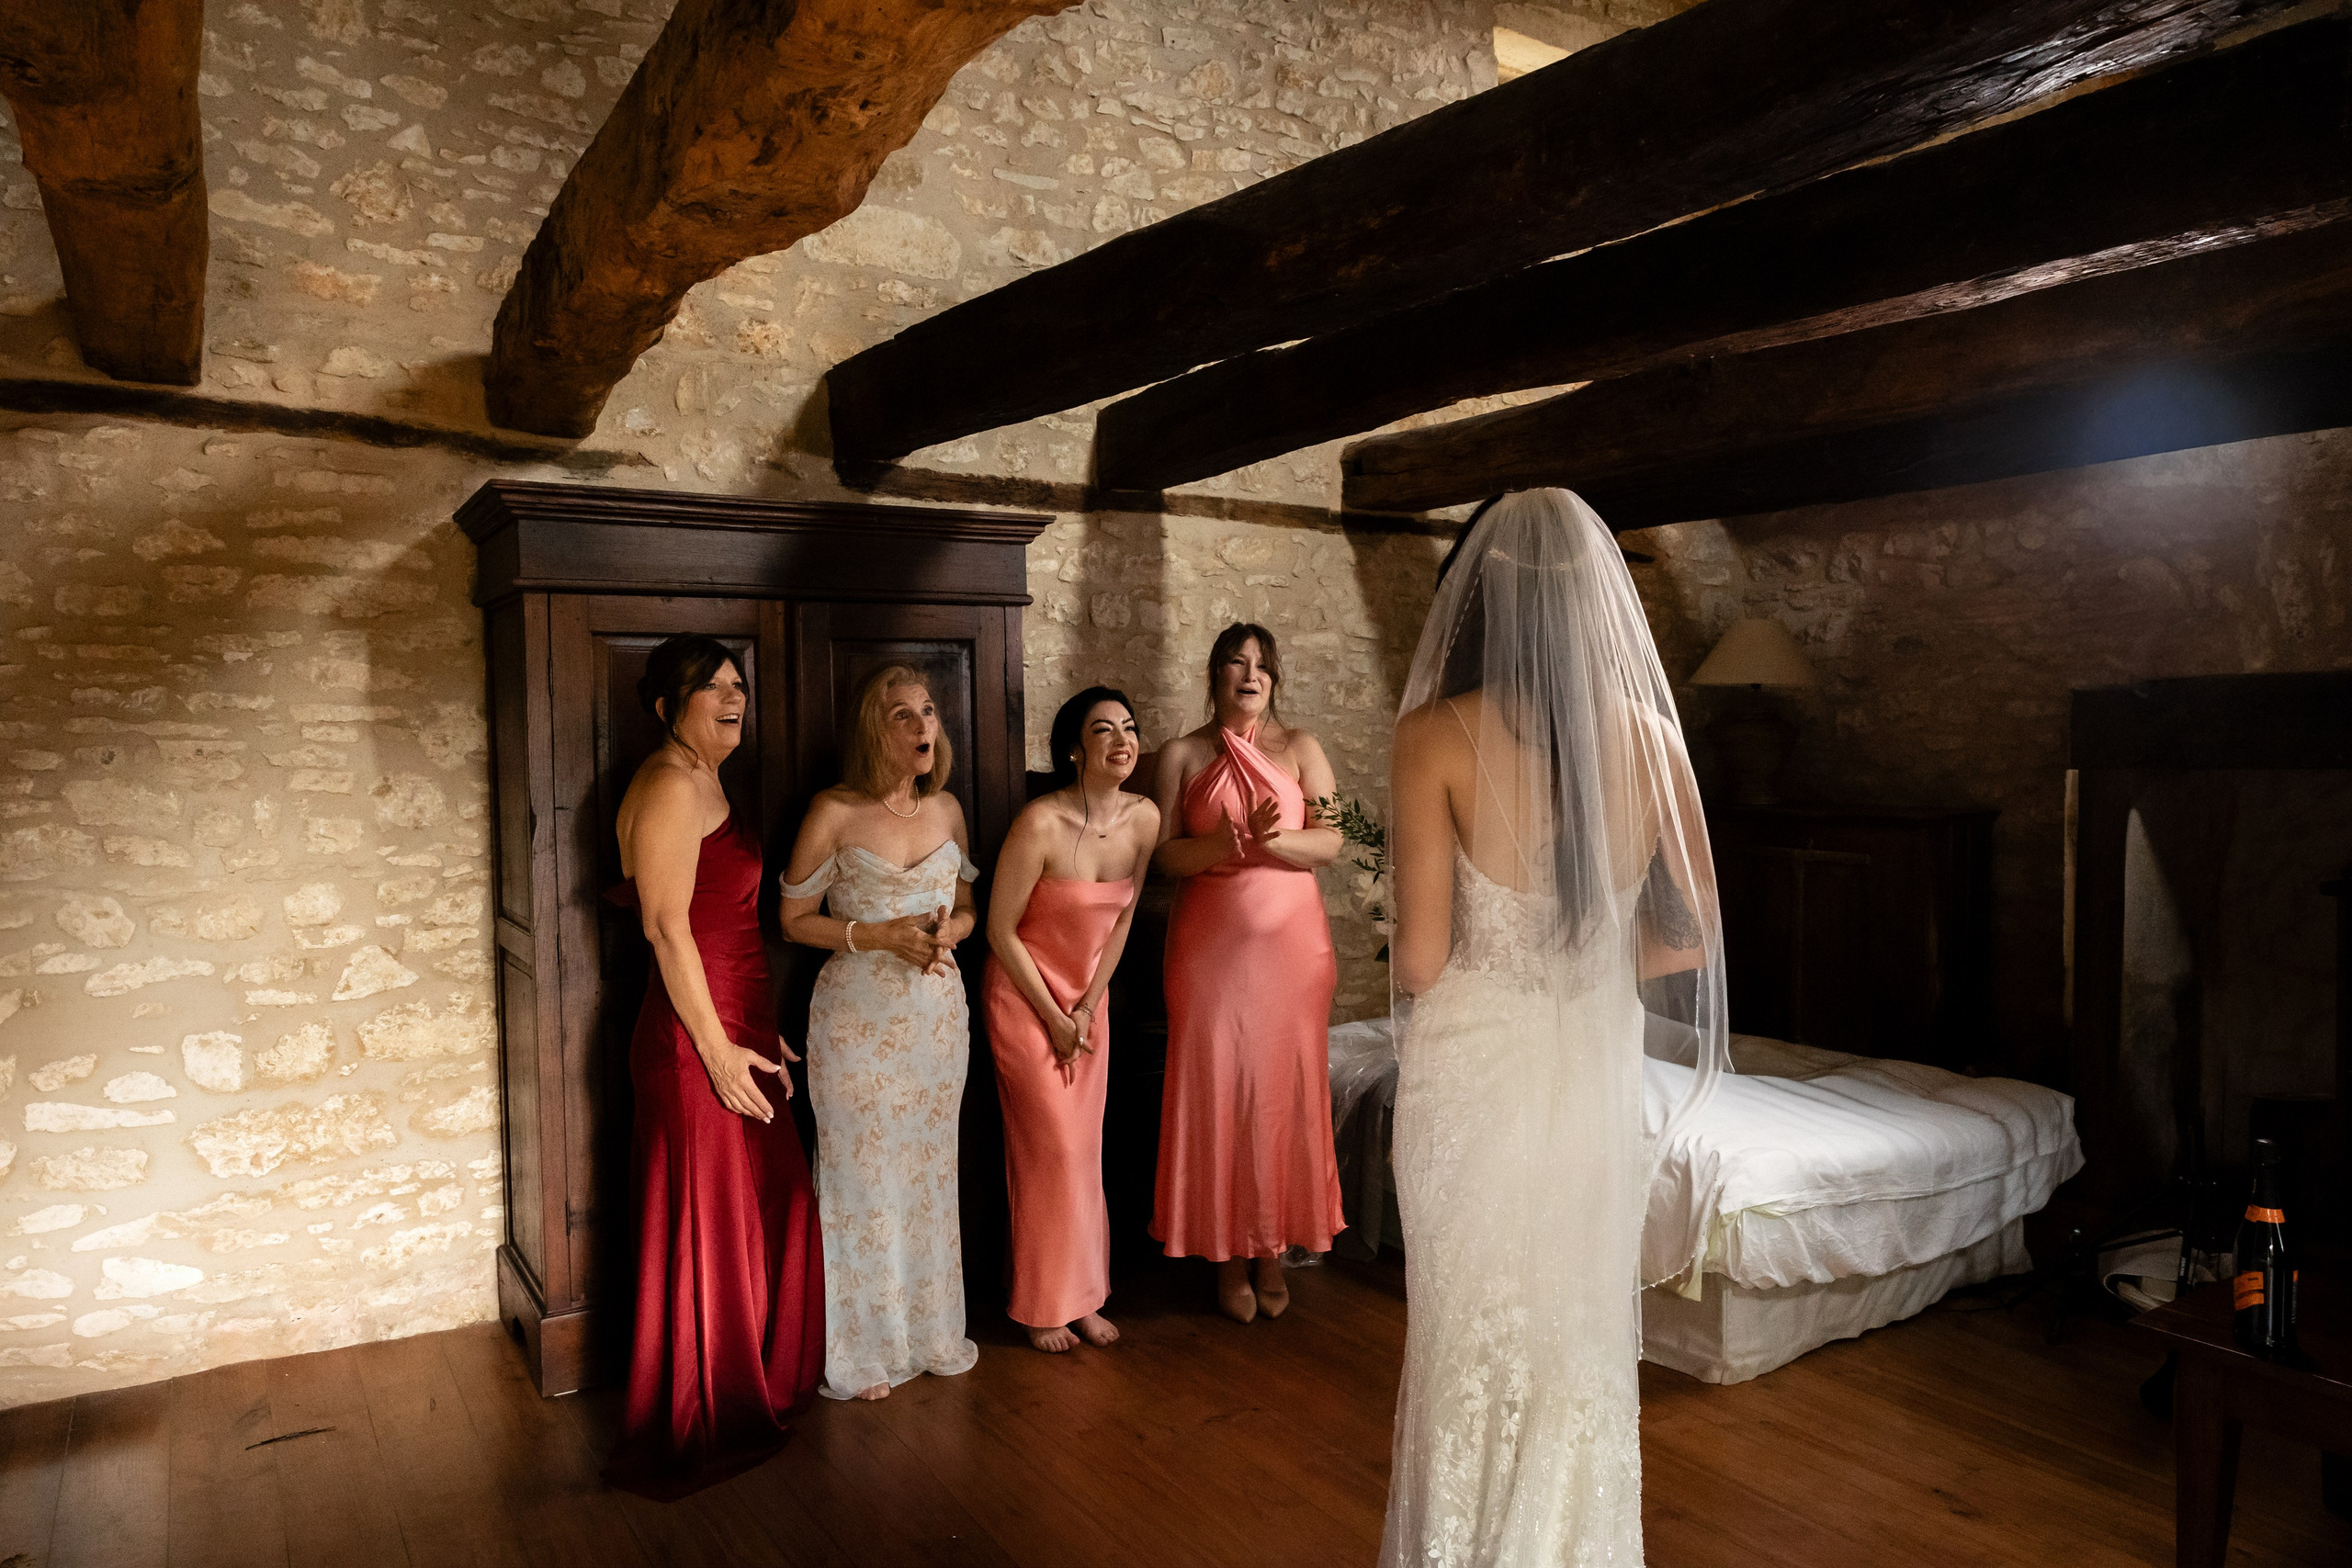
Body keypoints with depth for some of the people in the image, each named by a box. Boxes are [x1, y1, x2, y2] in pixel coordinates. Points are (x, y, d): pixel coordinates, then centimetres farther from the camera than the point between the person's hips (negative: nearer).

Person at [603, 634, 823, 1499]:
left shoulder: (704, 781, 15)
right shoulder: (669, 786, -16)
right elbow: (668, 927, -21)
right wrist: (718, 1050, -20)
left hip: (736, 1029, 10)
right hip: (695, 1041, -10)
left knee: (764, 1208, 19)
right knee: (705, 1226, 3)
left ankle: (757, 1382, 38)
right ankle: (698, 1430, 20)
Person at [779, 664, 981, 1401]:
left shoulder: (946, 809, 5)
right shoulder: (834, 812, -9)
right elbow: (793, 918, -5)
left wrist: (950, 929, -8)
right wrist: (878, 935, -18)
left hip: (938, 1014, 5)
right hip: (858, 1016, -4)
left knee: (931, 1171, 13)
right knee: (862, 1174, 4)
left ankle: (931, 1331, 30)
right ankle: (861, 1351, 20)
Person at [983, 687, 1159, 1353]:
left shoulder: (1144, 818, -8)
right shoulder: (1041, 824, -24)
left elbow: (1123, 917, 3)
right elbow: (1000, 930, -16)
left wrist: (1089, 1007, -1)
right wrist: (1054, 1019, -11)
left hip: (1089, 999, 5)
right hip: (1023, 997, -5)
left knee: (1085, 1150, 10)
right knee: (1050, 1151, -1)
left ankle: (1083, 1296, 24)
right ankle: (1043, 1305, 17)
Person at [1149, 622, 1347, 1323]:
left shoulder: (1300, 748, 6)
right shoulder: (1182, 756, 5)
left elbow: (1330, 842, -2)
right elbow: (1165, 853, -3)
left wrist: (1270, 839, -19)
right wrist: (1235, 839, -19)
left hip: (1290, 938, 1)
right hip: (1210, 941, 0)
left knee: (1285, 1087, 3)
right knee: (1218, 1088, 1)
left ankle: (1273, 1252, 18)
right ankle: (1229, 1256, 14)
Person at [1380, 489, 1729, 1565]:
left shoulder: (1436, 737, -15)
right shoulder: (1649, 735, -3)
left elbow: (1419, 957, -16)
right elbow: (1699, 932, 2)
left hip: (1471, 1074, -3)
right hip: (1600, 1074, 3)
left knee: (1469, 1339, 15)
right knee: (1583, 1339, 20)